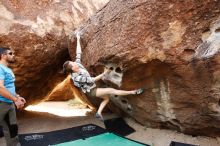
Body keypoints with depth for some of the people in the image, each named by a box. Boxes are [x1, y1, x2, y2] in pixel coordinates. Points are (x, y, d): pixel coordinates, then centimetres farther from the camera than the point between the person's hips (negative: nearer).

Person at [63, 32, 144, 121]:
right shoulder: (77, 78, -29)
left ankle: (98, 113, 20)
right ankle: (133, 92, -9)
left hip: (93, 88, 9)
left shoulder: (78, 65, -10)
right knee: (111, 90, -14)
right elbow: (92, 80, -23)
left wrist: (78, 40, 1)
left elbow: (78, 54, -1)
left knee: (106, 98, 20)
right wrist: (104, 73, -18)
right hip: (90, 91, -9)